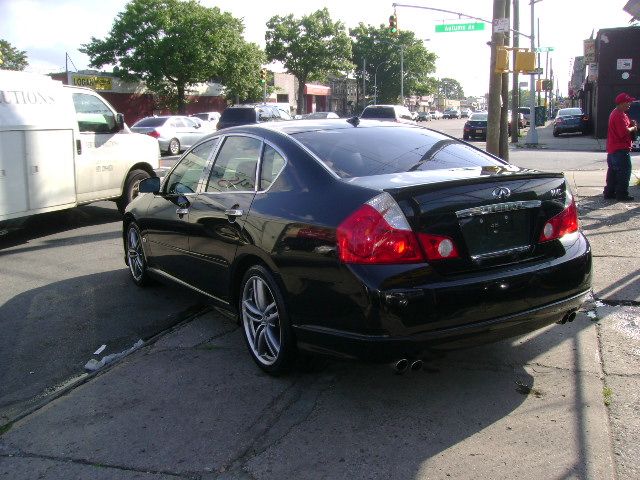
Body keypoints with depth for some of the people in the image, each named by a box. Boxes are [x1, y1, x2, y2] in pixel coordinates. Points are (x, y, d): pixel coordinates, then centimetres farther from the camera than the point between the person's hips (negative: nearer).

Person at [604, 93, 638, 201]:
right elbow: (624, 132, -27)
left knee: (613, 171, 14)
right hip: (621, 149, -11)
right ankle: (622, 194, -1)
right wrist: (633, 128, -9)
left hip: (612, 149, 11)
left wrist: (631, 124, 6)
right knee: (624, 172, -4)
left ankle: (609, 193, 19)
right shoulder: (619, 115, -19)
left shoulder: (615, 113, 16)